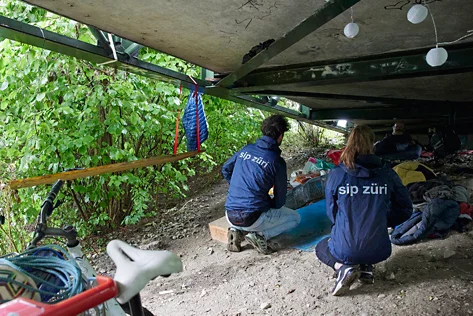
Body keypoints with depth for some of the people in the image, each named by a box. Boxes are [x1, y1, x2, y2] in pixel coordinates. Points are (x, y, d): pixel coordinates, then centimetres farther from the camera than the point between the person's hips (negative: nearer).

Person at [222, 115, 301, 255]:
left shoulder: (246, 149, 6)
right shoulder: (277, 161, -9)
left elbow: (225, 169, 21)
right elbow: (279, 200, -1)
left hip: (230, 216, 6)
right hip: (252, 218, -6)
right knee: (295, 218, 17)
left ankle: (238, 231, 10)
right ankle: (259, 235, -4)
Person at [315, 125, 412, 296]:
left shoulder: (336, 175, -10)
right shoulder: (388, 174, -7)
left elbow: (331, 213, 1)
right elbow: (405, 210, 3)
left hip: (344, 250, -3)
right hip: (379, 251, 3)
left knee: (321, 248, 31)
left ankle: (342, 267, 0)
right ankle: (366, 267, 10)